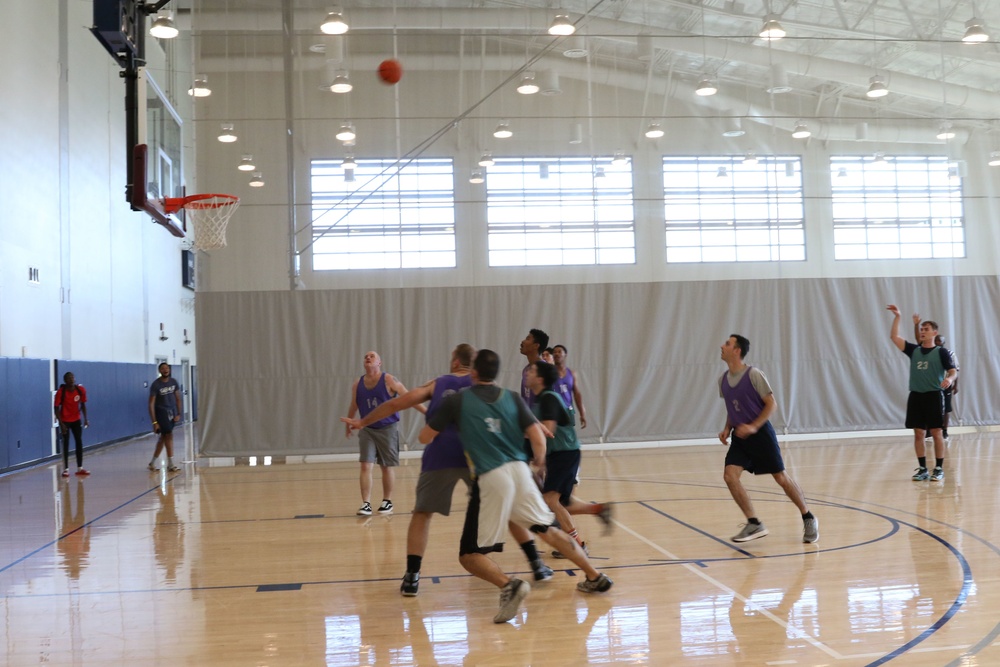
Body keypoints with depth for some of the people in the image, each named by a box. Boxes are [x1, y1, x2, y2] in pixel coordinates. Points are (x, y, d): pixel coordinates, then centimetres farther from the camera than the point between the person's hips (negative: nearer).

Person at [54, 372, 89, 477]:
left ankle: (80, 468, 10)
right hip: (65, 420, -4)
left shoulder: (80, 390, -10)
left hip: (76, 420, 4)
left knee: (79, 443, 3)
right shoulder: (61, 392, -19)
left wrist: (85, 419, -4)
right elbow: (57, 408, -15)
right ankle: (66, 469, 0)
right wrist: (61, 423, -21)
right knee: (65, 444, -4)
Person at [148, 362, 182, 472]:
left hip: (171, 412, 5)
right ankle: (170, 464, -6)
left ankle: (152, 463, 21)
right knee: (169, 435, -11)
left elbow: (178, 399, 9)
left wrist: (178, 414, -1)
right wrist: (154, 422, -17)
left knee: (163, 437, 10)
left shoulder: (173, 382, 2)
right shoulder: (155, 385, -13)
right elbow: (151, 404, -13)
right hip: (161, 412, -5)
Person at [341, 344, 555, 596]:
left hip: (440, 457, 0)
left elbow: (396, 404, 18)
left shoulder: (437, 384, 20)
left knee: (422, 514, 16)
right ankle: (537, 564, 14)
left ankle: (411, 578, 6)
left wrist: (362, 422, 27)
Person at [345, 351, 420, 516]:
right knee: (366, 466, -8)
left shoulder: (389, 380, -10)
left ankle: (387, 502, 22)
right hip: (367, 429, 2)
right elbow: (353, 406, 17)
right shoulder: (357, 384, 1)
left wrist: (428, 412, -17)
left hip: (388, 428, -2)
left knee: (387, 467, 8)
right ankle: (366, 504, -6)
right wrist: (349, 424, 28)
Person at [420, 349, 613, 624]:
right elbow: (538, 439, 3)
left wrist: (435, 417, 30)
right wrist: (539, 461, 24)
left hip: (490, 478, -4)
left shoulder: (456, 400, 3)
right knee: (549, 530, 25)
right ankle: (596, 578, 30)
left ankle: (509, 585, -23)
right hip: (520, 471, 4)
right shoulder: (512, 398, 10)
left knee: (470, 554, 4)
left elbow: (425, 437, 8)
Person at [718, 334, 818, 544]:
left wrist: (753, 427, -22)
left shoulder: (754, 375, -15)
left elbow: (771, 404, -12)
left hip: (761, 433, -5)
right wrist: (727, 429, 3)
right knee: (730, 475, -12)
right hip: (740, 436, 6)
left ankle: (808, 519, 22)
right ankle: (754, 524, -3)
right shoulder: (723, 380, 4)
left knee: (781, 477, 2)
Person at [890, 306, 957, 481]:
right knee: (918, 433, 4)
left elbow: (953, 371, -8)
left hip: (934, 396, -4)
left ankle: (939, 469, 6)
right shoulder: (914, 350, 10)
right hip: (916, 396, 4)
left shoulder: (941, 352, -1)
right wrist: (897, 317, -3)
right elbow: (894, 337, 5)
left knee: (936, 433, -1)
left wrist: (949, 379, -31)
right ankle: (922, 469, 11)